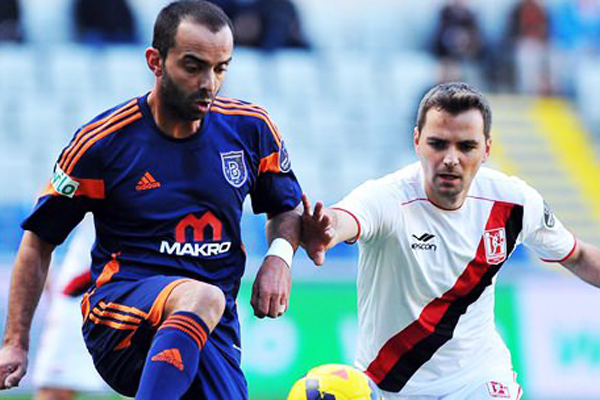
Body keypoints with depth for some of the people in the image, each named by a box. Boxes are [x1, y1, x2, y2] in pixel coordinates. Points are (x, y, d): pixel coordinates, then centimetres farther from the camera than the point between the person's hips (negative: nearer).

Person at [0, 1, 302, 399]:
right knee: (202, 297, -37)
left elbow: (287, 209, 22)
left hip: (215, 329, 4)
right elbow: (39, 239, 4)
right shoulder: (102, 142, -4)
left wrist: (279, 256, -1)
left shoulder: (250, 128, 5)